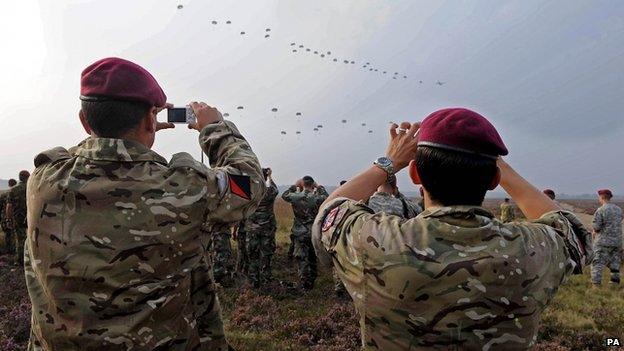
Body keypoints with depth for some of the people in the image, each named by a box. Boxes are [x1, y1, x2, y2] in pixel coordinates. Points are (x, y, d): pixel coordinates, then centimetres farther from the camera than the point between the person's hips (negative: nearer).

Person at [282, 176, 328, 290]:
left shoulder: (296, 197, -11)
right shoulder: (318, 197, -12)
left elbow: (284, 195, 9)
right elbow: (327, 198, 10)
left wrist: (294, 185, 11)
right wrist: (319, 187, 10)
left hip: (300, 234, -1)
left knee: (302, 259, 6)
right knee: (312, 259, 17)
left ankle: (304, 285, 7)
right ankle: (311, 283, 28)